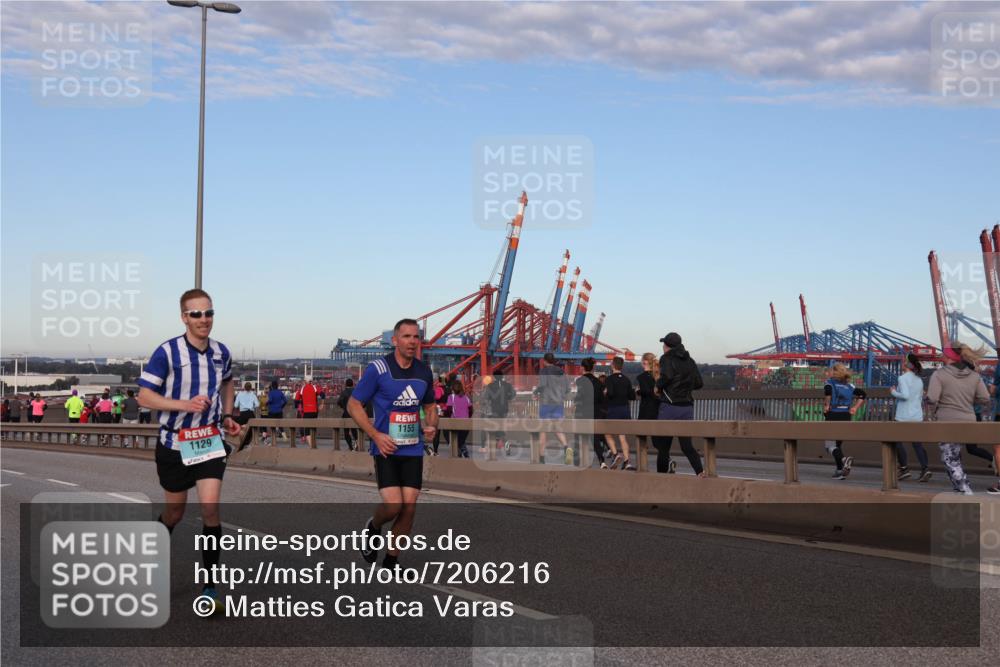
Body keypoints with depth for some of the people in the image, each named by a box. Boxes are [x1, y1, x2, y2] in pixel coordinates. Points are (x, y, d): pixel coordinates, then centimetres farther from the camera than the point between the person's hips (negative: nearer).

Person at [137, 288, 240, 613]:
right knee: (174, 513, 12)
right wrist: (185, 404, -26)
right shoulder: (167, 352, -15)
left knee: (210, 508, -13)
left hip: (210, 441, 2)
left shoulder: (221, 352, 1)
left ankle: (210, 587, -6)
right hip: (174, 443, -2)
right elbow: (144, 395, -15)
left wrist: (227, 416, 10)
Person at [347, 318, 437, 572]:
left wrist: (431, 426, 0)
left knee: (409, 506, 0)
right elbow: (353, 404, -4)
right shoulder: (377, 369, -9)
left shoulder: (424, 372, 7)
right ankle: (372, 528, 20)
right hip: (386, 448, -5)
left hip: (413, 449, 5)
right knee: (393, 505, -14)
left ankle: (392, 560, 17)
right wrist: (376, 435, -14)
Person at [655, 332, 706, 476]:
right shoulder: (690, 361, 13)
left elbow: (667, 376, -22)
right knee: (686, 444, 4)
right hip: (688, 407, 5)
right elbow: (699, 383, 11)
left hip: (669, 406, -5)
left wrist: (658, 386, -5)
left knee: (663, 445, 6)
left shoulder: (666, 358, -4)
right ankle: (700, 471, -16)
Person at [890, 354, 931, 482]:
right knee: (917, 443, 5)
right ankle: (925, 467, -9)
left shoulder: (903, 378, -12)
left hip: (904, 416, -6)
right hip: (918, 416, 6)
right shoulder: (919, 380, 12)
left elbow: (905, 395, -23)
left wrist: (894, 392, -8)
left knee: (897, 441, 8)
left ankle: (904, 468, 6)